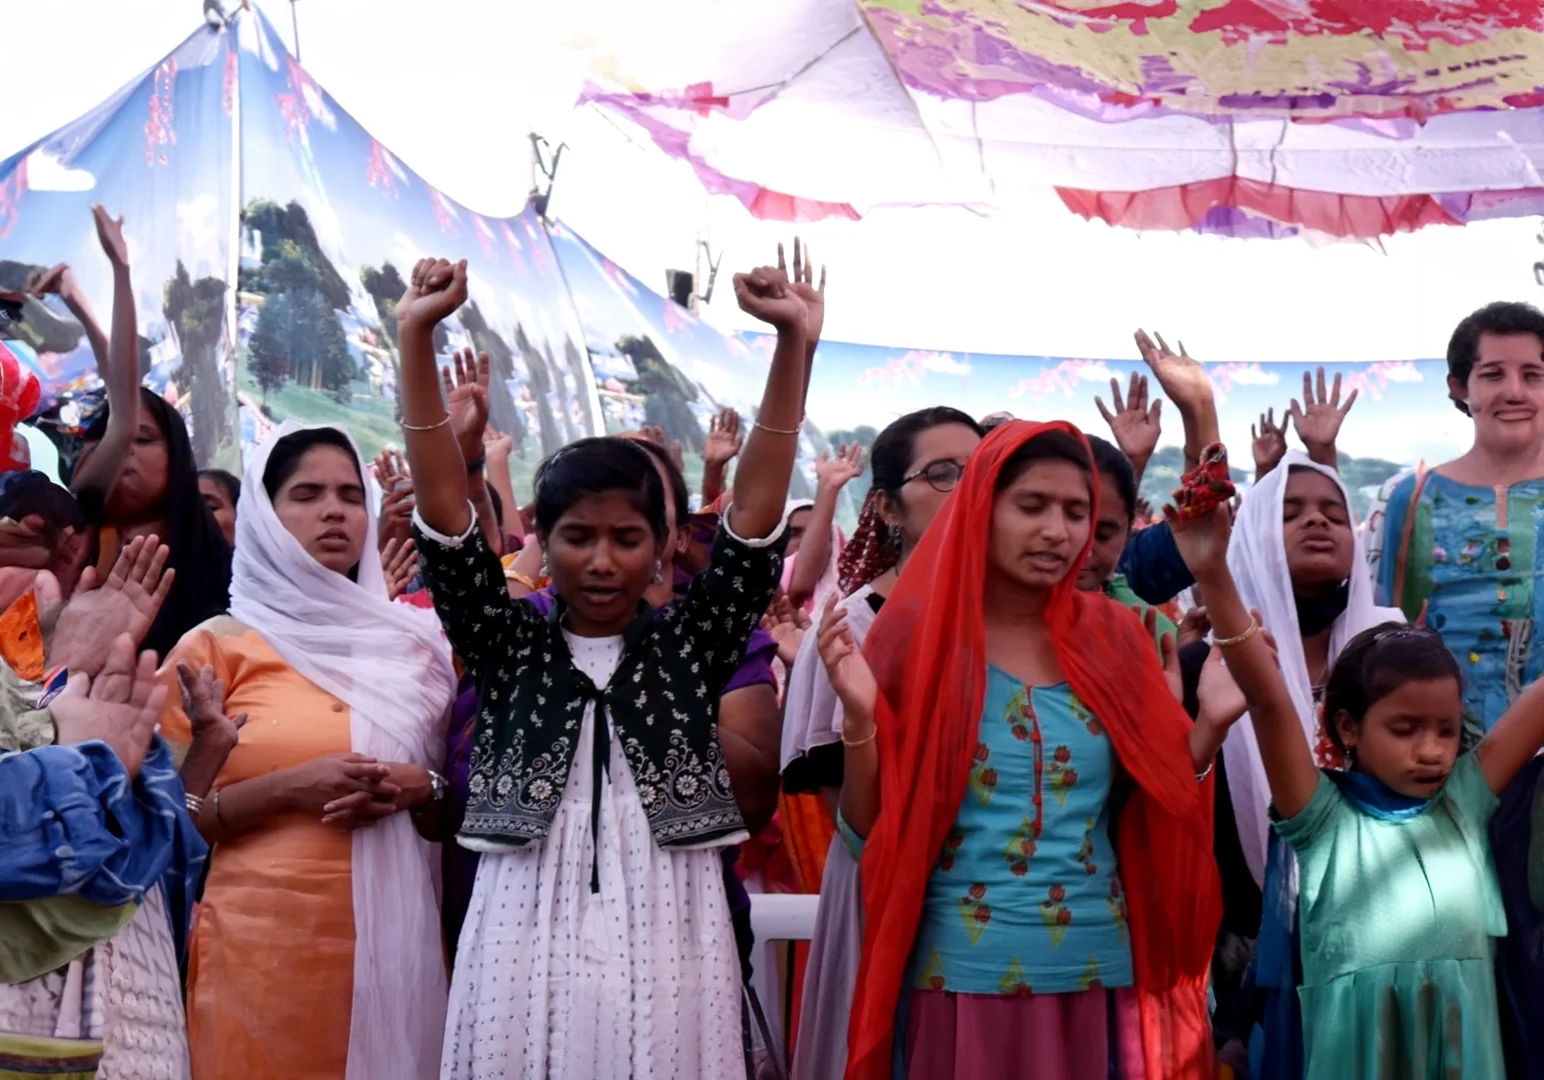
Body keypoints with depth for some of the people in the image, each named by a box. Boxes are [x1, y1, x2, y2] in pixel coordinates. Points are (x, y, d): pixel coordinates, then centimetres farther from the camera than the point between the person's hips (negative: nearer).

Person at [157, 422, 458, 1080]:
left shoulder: (410, 645, 11)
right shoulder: (217, 646, 1)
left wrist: (421, 789, -5)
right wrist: (288, 788, -14)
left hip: (392, 941, 3)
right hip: (263, 945, -3)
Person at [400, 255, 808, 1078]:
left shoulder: (691, 645, 7)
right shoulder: (509, 646, 7)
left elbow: (758, 506, 1)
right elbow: (443, 507, 0)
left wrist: (791, 340, -6)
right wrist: (415, 336, -8)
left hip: (664, 951, 0)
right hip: (528, 949, 0)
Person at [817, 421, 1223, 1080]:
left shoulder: (1113, 638, 4)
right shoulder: (919, 635, -4)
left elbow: (1155, 807, 7)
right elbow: (870, 834, -4)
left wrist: (1216, 720, -7)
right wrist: (859, 718, -20)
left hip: (1095, 971, 3)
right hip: (963, 974, -3)